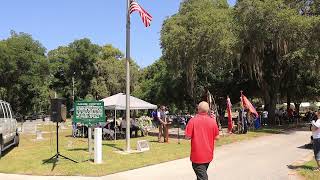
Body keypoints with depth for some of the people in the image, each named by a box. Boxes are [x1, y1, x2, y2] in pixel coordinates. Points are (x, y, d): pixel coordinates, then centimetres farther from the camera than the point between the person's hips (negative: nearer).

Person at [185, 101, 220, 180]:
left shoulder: (193, 120, -14)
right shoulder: (213, 121, -6)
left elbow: (188, 136, -13)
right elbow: (217, 137, -1)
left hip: (197, 155, -4)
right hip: (208, 155, 4)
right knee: (203, 173, 25)